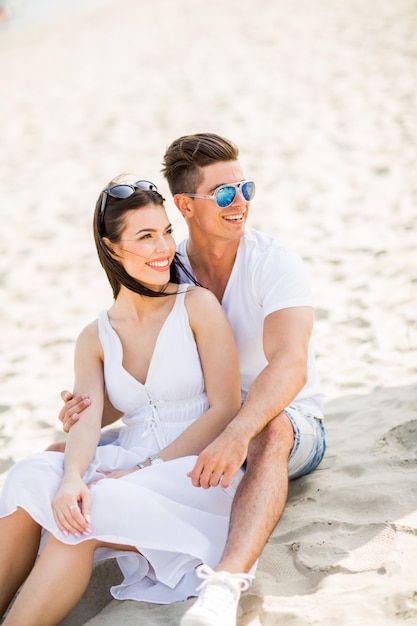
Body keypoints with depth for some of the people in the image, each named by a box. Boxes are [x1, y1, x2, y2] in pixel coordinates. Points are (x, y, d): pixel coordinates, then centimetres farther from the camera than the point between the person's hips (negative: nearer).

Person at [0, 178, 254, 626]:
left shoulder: (198, 306, -1)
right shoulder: (95, 339, 10)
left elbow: (225, 410, -6)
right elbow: (87, 421, -5)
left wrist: (146, 468, -14)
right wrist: (72, 480, -28)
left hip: (195, 471, -3)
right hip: (128, 463, 4)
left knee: (94, 509, -32)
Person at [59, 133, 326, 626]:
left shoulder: (274, 263, -15)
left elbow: (290, 365, -31)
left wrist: (238, 433, -50)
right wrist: (91, 413, -21)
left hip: (289, 423, -5)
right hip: (198, 429, 5)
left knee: (271, 431, -43)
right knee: (70, 451, -12)